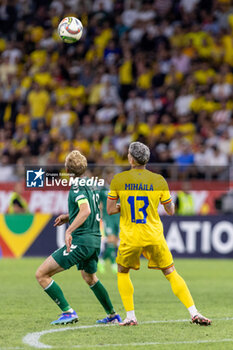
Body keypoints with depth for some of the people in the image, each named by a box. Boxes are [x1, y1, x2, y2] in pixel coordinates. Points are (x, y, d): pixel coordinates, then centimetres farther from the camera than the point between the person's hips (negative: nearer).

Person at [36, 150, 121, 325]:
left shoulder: (77, 188, -12)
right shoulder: (91, 186, 14)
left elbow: (86, 211, -28)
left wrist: (69, 231, -32)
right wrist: (68, 216, 25)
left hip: (81, 240, -9)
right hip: (95, 240, 9)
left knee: (42, 274, -7)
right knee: (90, 278, 35)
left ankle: (68, 312, -11)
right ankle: (113, 315, 43)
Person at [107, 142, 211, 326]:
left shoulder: (118, 180, -5)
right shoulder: (159, 180, -2)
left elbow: (110, 209, -2)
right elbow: (171, 210, 5)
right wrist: (169, 199, 24)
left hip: (130, 238, -1)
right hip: (154, 237, 1)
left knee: (122, 272, 21)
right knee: (171, 274, 10)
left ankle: (130, 316, 12)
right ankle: (194, 313, 0)